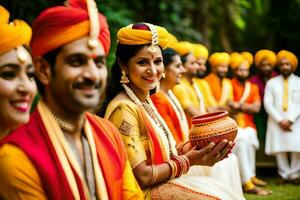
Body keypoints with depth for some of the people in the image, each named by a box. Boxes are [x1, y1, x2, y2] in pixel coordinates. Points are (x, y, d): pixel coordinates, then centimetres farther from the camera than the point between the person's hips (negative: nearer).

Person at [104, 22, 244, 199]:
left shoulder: (145, 101, 9)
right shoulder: (124, 108, -18)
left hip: (159, 185, 8)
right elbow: (142, 176, -21)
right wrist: (188, 160, -14)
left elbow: (156, 155, 9)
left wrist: (184, 151, -6)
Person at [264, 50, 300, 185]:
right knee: (279, 148, -6)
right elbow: (268, 103, 2)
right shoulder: (271, 83, 12)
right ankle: (285, 175, 2)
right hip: (276, 122, 1)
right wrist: (280, 120, -9)